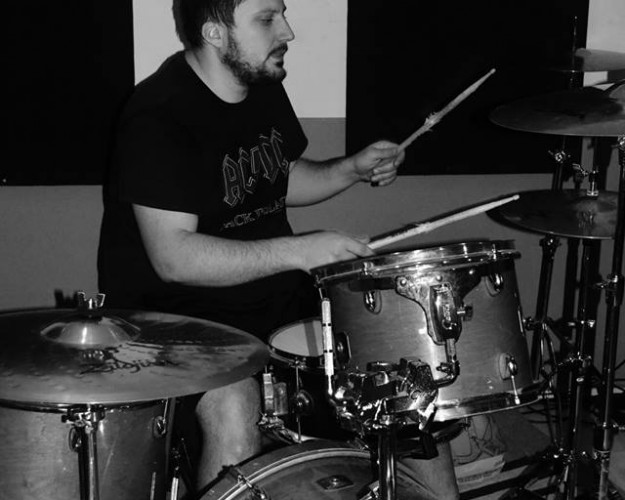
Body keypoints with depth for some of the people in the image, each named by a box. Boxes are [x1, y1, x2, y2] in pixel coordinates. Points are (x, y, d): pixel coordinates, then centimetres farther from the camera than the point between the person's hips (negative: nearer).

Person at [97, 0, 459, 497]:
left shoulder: (265, 87, 6)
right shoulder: (159, 117, -20)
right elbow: (173, 257, -27)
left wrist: (355, 169, 3)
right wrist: (298, 251, -33)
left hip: (272, 287, 8)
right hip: (174, 305, -7)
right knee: (233, 412, -33)